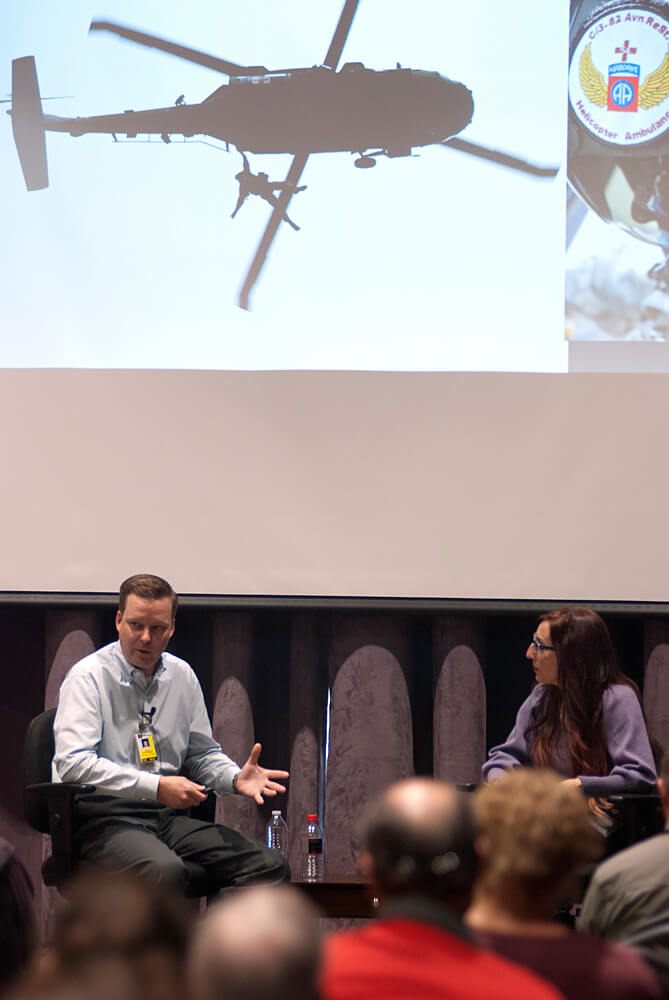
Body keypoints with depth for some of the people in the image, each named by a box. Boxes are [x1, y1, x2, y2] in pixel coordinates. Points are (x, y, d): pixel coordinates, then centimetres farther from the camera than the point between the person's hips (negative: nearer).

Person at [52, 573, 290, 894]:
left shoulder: (182, 676, 14)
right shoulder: (89, 677, -5)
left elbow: (202, 752, 23)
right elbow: (73, 762, -18)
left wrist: (235, 778, 0)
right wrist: (156, 787, -23)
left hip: (169, 815, 6)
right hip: (103, 817, -6)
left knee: (270, 867, -15)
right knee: (165, 870, -38)